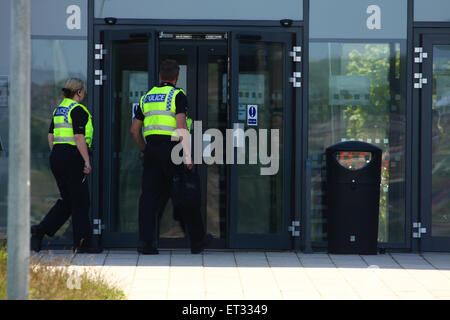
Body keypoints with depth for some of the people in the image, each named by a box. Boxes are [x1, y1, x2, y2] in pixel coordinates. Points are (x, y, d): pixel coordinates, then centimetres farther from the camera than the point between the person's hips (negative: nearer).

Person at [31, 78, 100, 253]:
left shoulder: (58, 110, 15)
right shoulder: (78, 110, -11)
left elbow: (50, 136, 16)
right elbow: (79, 137, -18)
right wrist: (87, 160, -16)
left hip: (57, 156, 8)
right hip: (72, 157, -8)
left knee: (67, 201, 14)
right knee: (80, 202, -1)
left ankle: (40, 230, 4)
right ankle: (81, 243, 0)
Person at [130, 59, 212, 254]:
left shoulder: (147, 97, 16)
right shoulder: (177, 95, -3)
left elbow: (134, 130, 17)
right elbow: (181, 126, -15)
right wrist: (187, 155, -15)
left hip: (152, 149, 5)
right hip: (171, 147, -5)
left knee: (149, 196, 3)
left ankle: (146, 241, -7)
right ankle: (197, 240, 16)